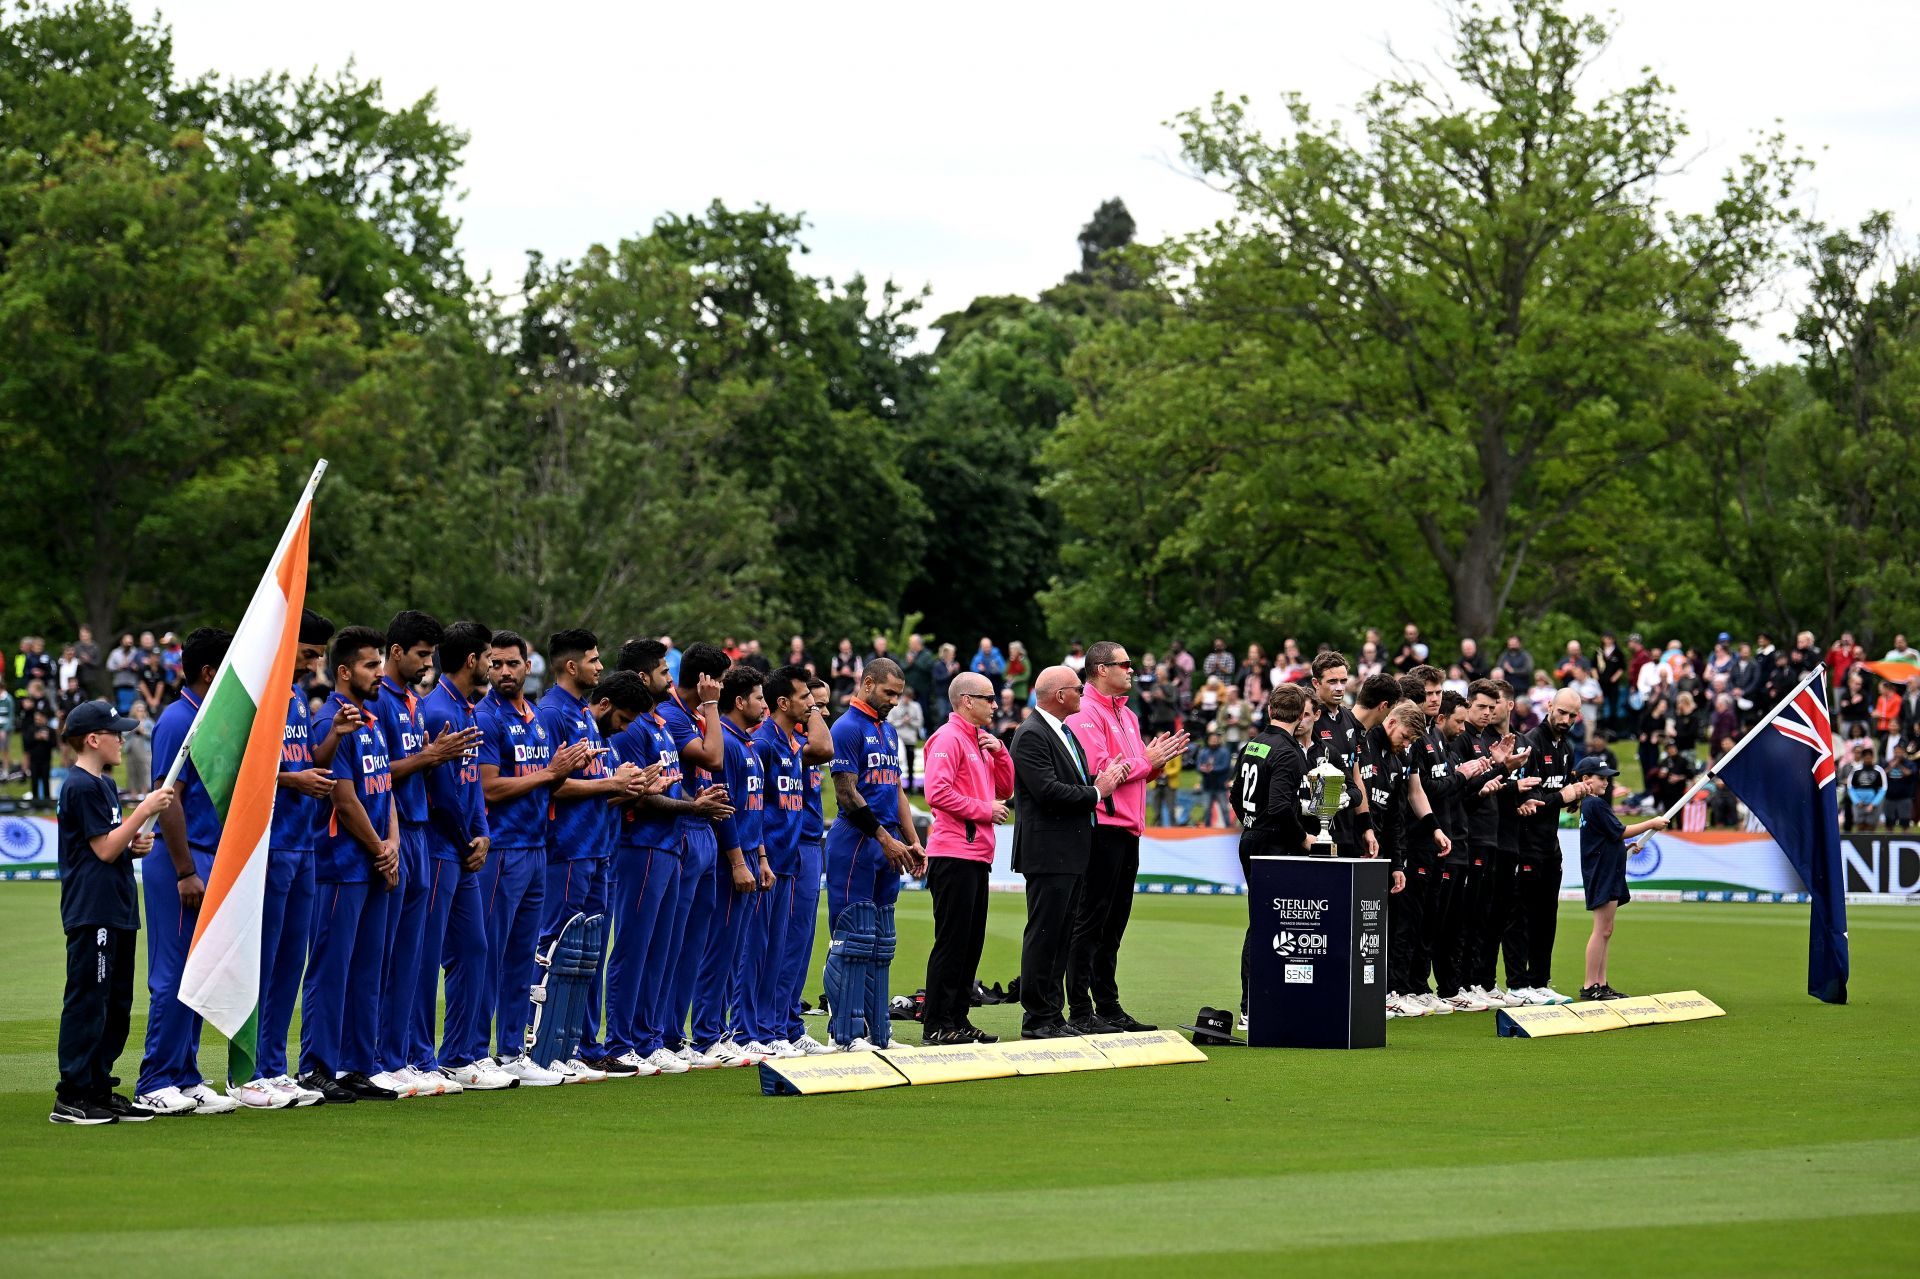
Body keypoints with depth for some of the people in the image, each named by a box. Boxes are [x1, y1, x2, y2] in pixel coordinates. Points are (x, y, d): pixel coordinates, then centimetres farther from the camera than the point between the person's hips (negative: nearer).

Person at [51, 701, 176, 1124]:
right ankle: (71, 1098, -8)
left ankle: (99, 1090, 18)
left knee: (116, 1006, 12)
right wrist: (145, 811, -14)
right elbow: (104, 850, -15)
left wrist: (136, 845, 5)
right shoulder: (81, 787, -13)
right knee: (87, 1004, -9)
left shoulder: (104, 785, 18)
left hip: (116, 911, 10)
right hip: (92, 914, -10)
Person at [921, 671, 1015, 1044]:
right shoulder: (948, 738, -10)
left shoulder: (980, 741, 19)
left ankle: (958, 1019, 16)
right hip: (955, 855, -10)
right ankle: (937, 1025, -6)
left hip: (977, 856, 10)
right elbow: (938, 793, -20)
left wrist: (999, 753, 6)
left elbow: (1005, 790, 21)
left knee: (971, 942, 11)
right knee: (952, 941, -8)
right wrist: (984, 810, -13)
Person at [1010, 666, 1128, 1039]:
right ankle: (1037, 1020, -5)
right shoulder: (1031, 735, -13)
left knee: (1061, 937, 12)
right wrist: (1096, 792, -12)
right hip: (1048, 851, -10)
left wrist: (1101, 779, 1)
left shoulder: (1065, 733, 18)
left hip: (1071, 853, 10)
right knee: (1044, 935, -7)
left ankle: (1052, 1016, 16)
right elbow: (1047, 791, -22)